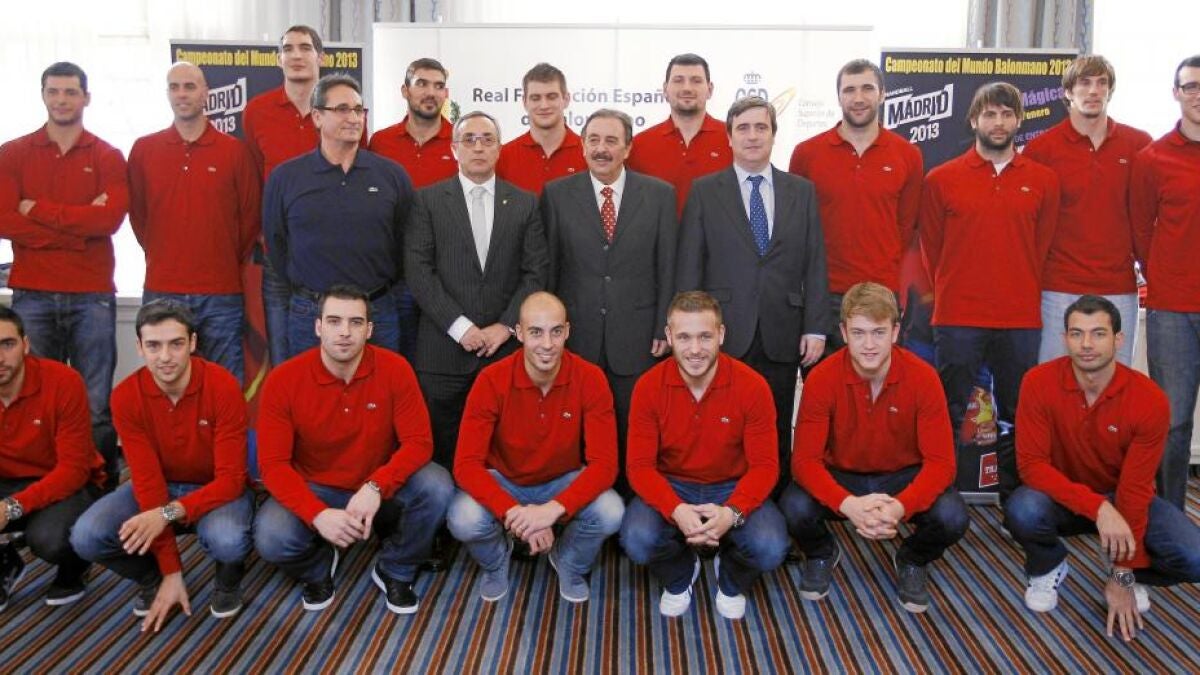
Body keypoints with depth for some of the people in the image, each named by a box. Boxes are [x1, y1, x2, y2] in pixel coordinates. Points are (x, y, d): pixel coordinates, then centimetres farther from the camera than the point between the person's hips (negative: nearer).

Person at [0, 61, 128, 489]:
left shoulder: (107, 158, 8)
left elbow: (111, 217, -9)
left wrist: (38, 210, -7)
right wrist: (80, 225, -9)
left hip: (93, 297, -1)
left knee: (96, 405, 0)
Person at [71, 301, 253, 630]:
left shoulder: (223, 387, -25)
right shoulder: (125, 396, -16)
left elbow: (231, 478, -23)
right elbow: (147, 480, -18)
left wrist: (170, 513, -40)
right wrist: (171, 571, -20)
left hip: (217, 489, -3)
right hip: (160, 487, 3)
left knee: (227, 541, -36)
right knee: (86, 537, -23)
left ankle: (229, 577, 2)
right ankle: (152, 577, 9)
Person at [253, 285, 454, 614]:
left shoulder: (395, 369, -15)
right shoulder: (283, 380, -16)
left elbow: (418, 442, -17)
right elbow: (273, 463, -16)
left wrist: (375, 487, -35)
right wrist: (318, 514, -32)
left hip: (380, 491, 1)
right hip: (314, 490, 0)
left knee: (437, 487, -28)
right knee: (271, 539, -30)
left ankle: (394, 571, 2)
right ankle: (318, 569, 11)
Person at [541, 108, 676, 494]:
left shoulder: (659, 195, 3)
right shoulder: (556, 194, 3)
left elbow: (667, 268, 3)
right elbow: (548, 268, 4)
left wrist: (664, 328, -1)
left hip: (637, 337, 0)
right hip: (576, 336, 0)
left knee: (633, 431, 8)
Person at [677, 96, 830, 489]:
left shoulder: (802, 191, 10)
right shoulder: (704, 192, 4)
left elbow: (815, 266, 7)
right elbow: (689, 266, 1)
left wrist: (816, 328, 0)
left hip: (782, 336, 2)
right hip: (724, 335, -2)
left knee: (777, 436, 9)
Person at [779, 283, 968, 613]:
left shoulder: (923, 378, -19)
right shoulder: (821, 379, -20)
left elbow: (940, 460, -19)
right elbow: (805, 459, -21)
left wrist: (901, 506, -39)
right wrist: (847, 504, -41)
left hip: (903, 476, 1)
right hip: (839, 475, 0)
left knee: (953, 518, -28)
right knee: (794, 508, -30)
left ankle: (912, 560, 10)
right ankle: (822, 554, 9)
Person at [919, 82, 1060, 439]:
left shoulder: (1044, 180, 7)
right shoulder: (940, 179, 2)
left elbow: (1042, 247, 12)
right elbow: (932, 248, 7)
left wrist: (1023, 296, 9)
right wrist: (952, 294, 7)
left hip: (1022, 319, 2)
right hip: (957, 319, -2)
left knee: (1017, 417, 11)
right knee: (951, 417, 5)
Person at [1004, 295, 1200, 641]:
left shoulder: (1150, 399, -21)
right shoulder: (1039, 382, -22)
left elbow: (1135, 489, -19)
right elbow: (1031, 463, -24)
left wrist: (1123, 576, -17)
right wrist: (1098, 507, -37)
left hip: (1121, 497, 1)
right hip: (1063, 497, -1)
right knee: (1022, 511, -35)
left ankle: (1130, 574, 12)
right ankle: (1048, 567, 2)